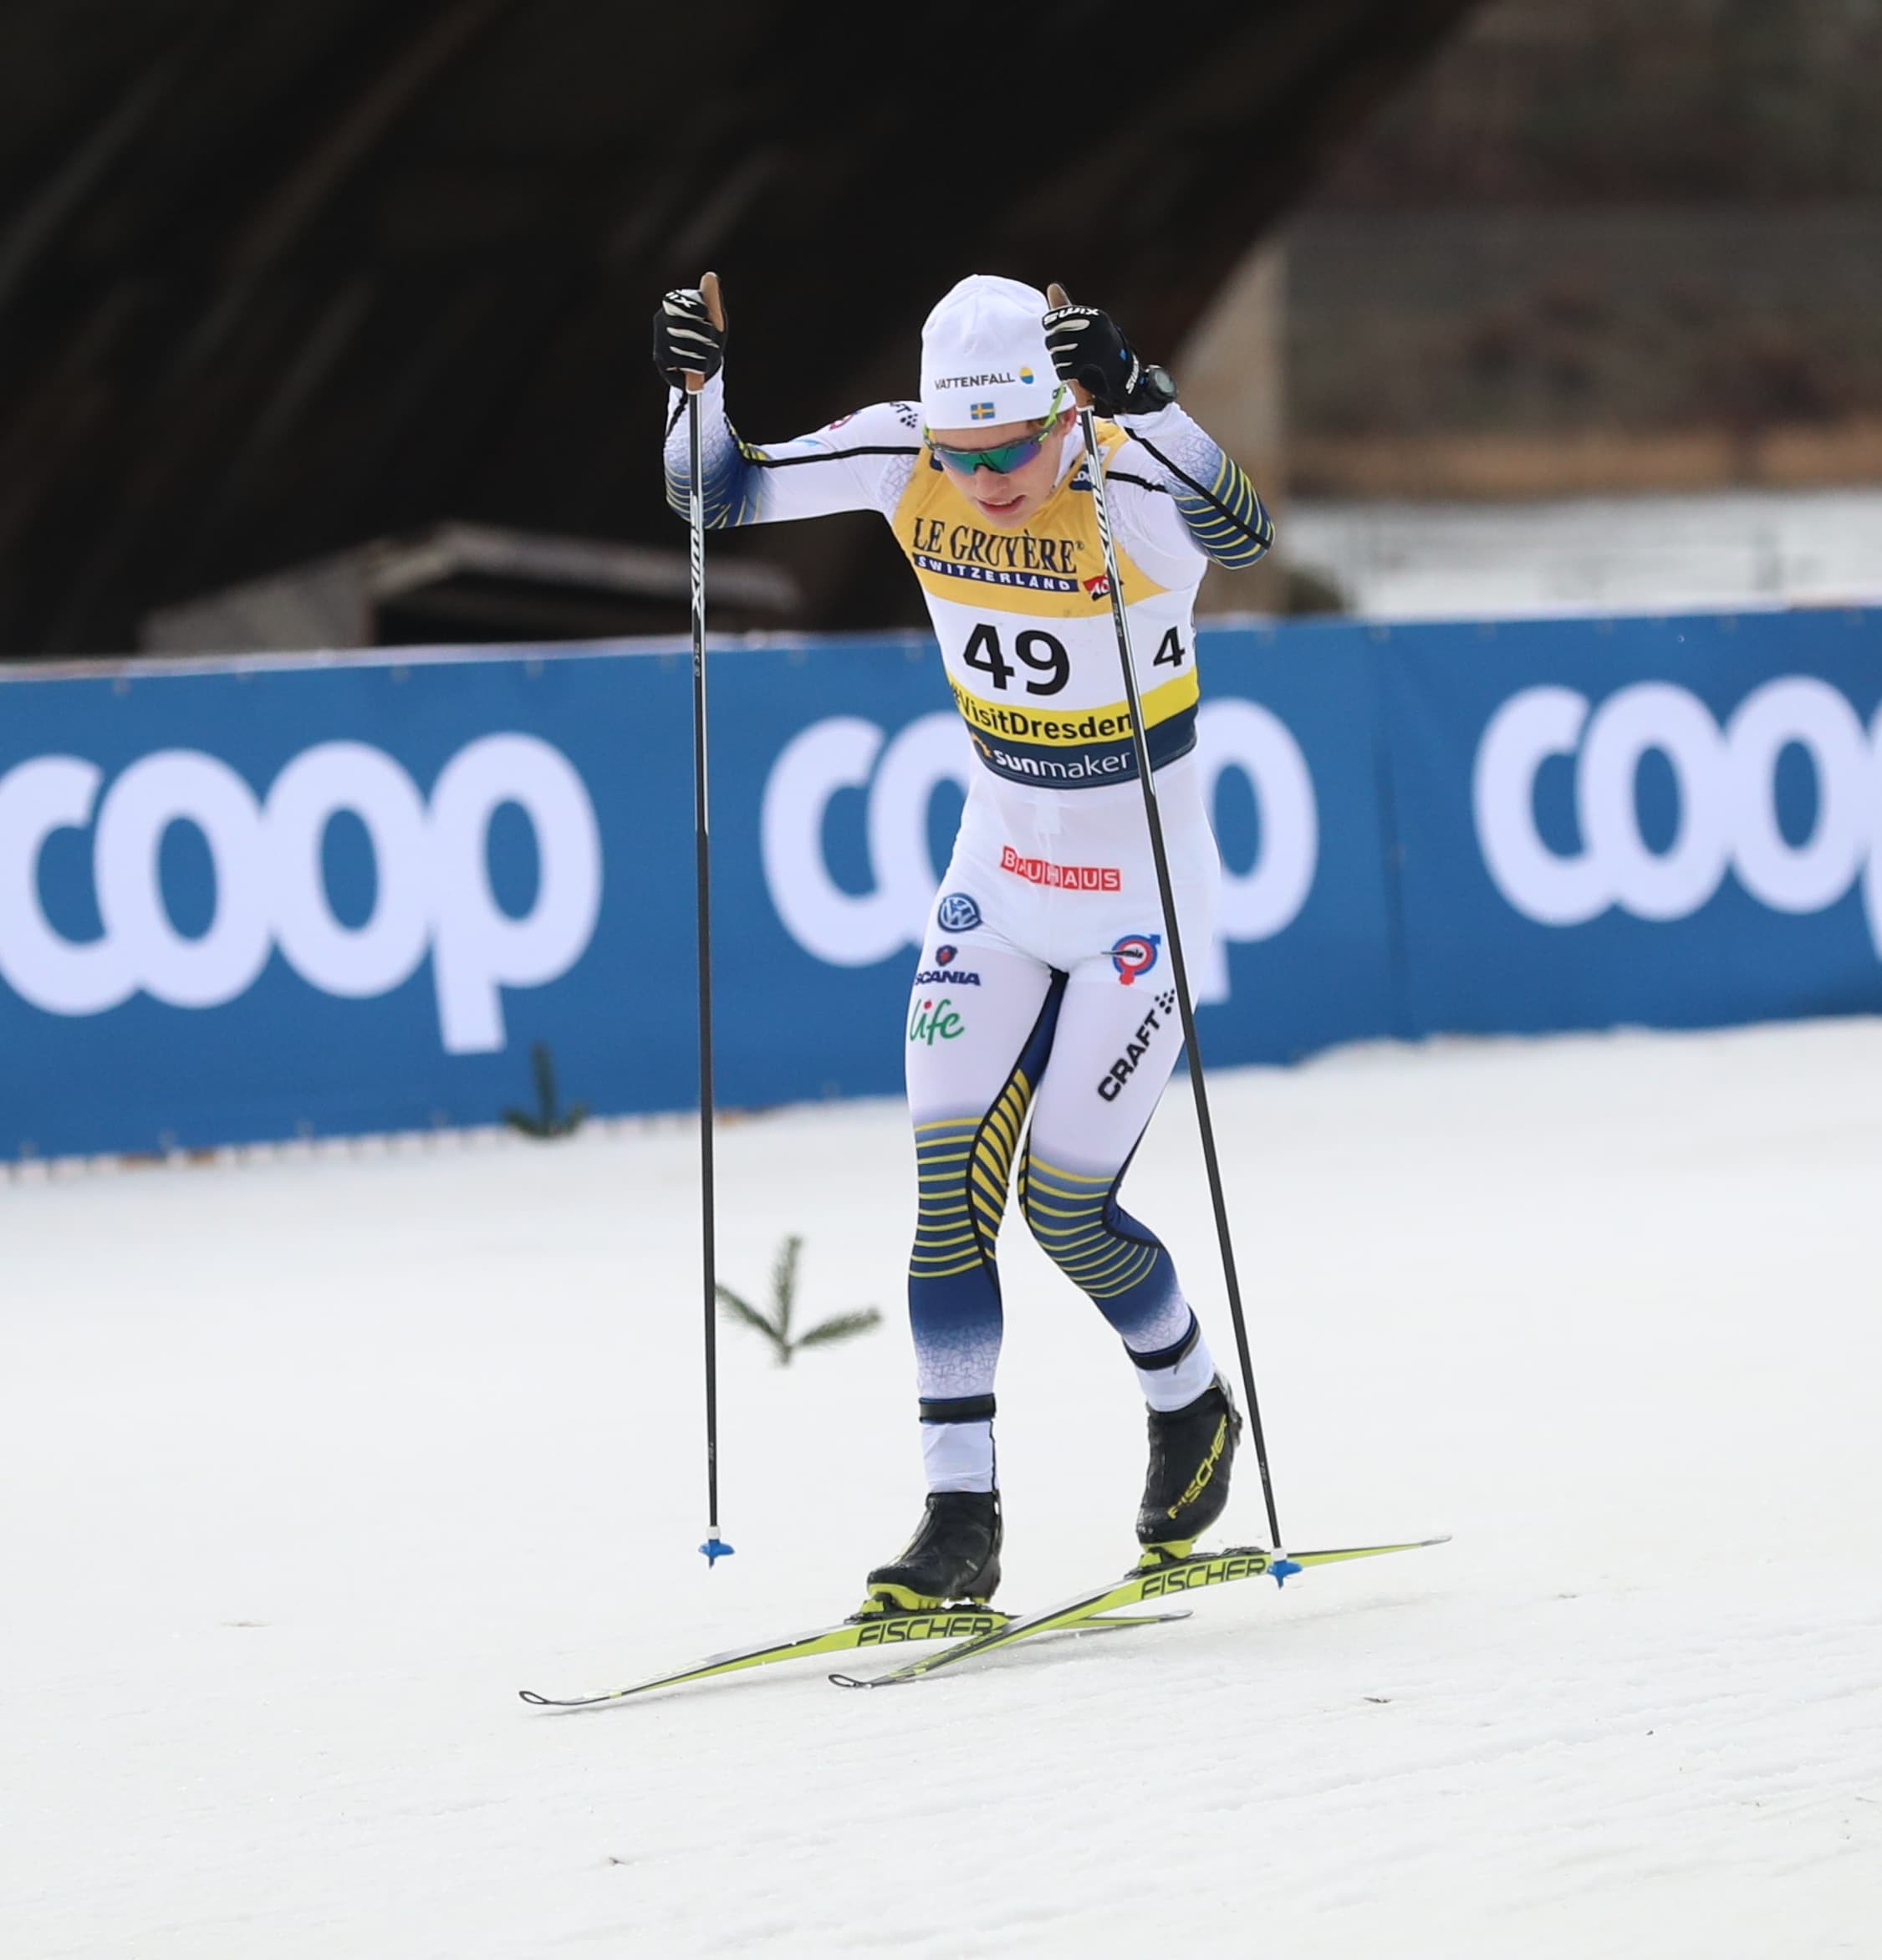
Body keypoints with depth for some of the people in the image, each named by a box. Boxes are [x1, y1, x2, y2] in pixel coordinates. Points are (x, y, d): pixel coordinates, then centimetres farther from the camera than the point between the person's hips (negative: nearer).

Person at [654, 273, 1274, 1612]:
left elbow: (1241, 533, -47)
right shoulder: (908, 463, -11)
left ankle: (1194, 1407, 26)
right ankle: (961, 1522, -2)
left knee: (1064, 1205, -4)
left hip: (1145, 894, -5)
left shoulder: (1132, 492, -25)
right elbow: (718, 492, -7)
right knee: (951, 1189, -6)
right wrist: (700, 387, -26)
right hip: (1000, 880, 5)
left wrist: (1140, 401, -59)